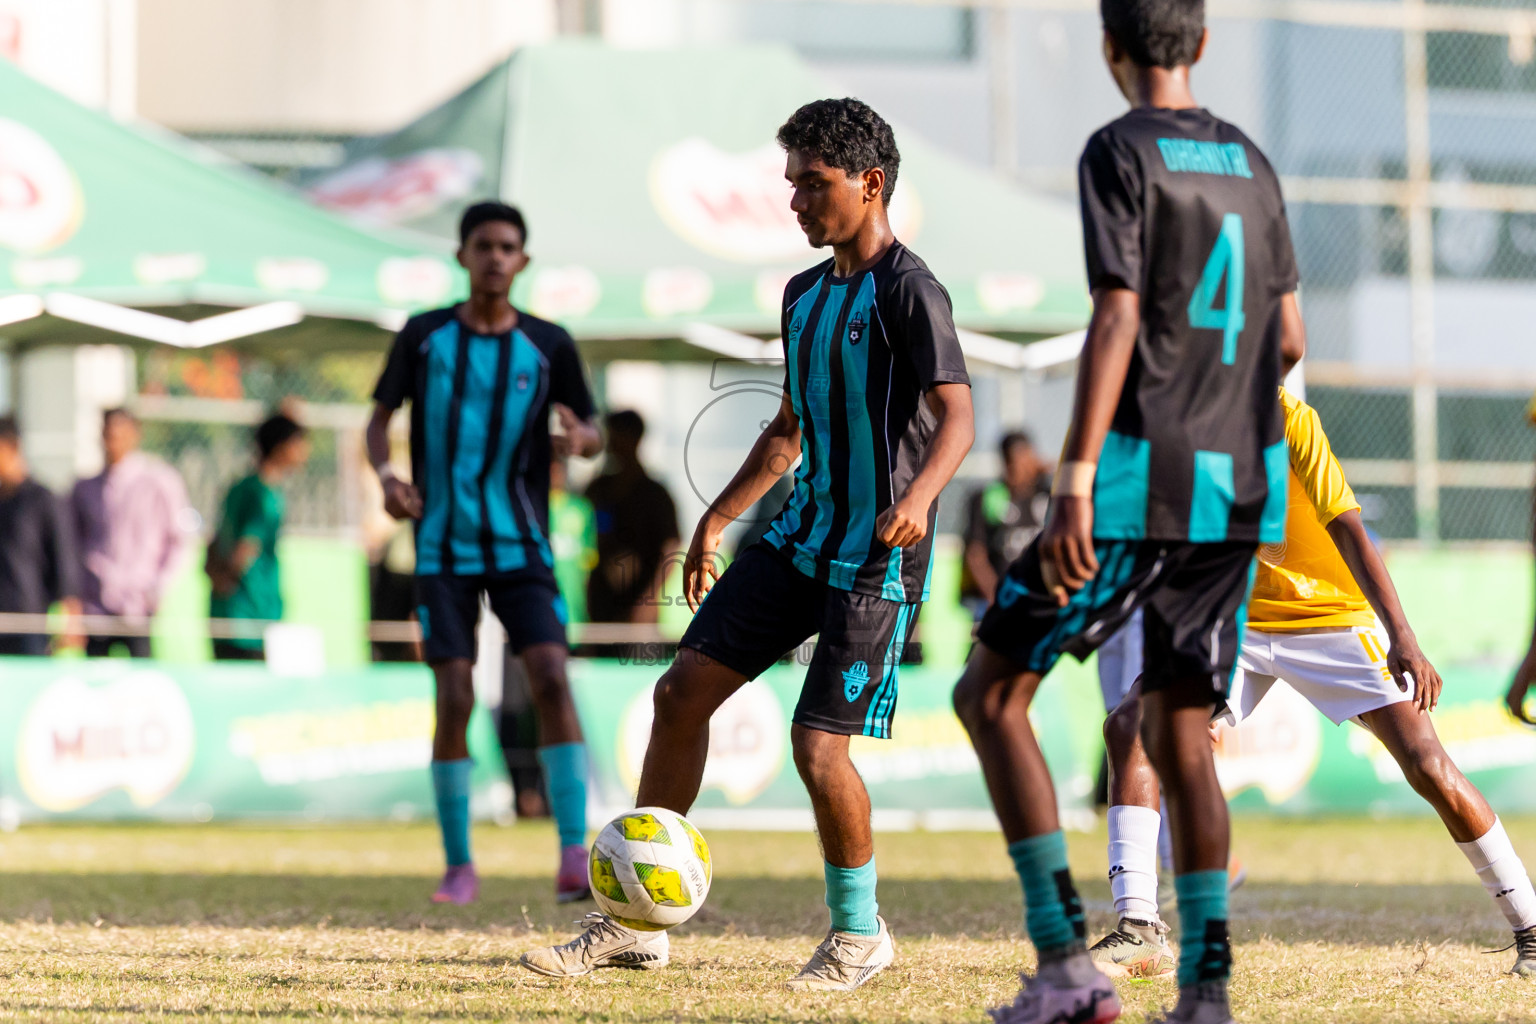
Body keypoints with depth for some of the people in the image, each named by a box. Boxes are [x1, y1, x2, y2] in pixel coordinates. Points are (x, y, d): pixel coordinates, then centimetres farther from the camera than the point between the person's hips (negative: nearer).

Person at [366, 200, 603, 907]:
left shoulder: (548, 346, 2)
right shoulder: (424, 337, 1)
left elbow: (590, 433, 11)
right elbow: (380, 419, 10)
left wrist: (581, 437, -15)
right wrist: (385, 474, -12)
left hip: (521, 549, 0)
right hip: (443, 550, 0)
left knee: (551, 677, -17)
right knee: (454, 697, -6)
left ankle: (574, 855, -20)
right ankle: (458, 866, 7)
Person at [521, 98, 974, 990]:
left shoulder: (909, 293, -12)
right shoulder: (806, 295, 14)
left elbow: (956, 418, -23)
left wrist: (917, 497, -41)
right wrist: (717, 521, 22)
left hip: (878, 559, -8)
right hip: (802, 538, 8)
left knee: (819, 745, -12)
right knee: (683, 690, 0)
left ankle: (859, 931, 11)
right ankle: (639, 921, 5)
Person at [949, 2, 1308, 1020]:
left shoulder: (1121, 153, -6)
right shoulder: (1251, 162, 13)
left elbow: (1117, 322, -15)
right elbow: (1288, 338, 17)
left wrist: (1074, 484, -19)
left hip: (1142, 479, -6)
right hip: (1242, 486, 6)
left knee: (991, 693, 3)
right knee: (1181, 732, 10)